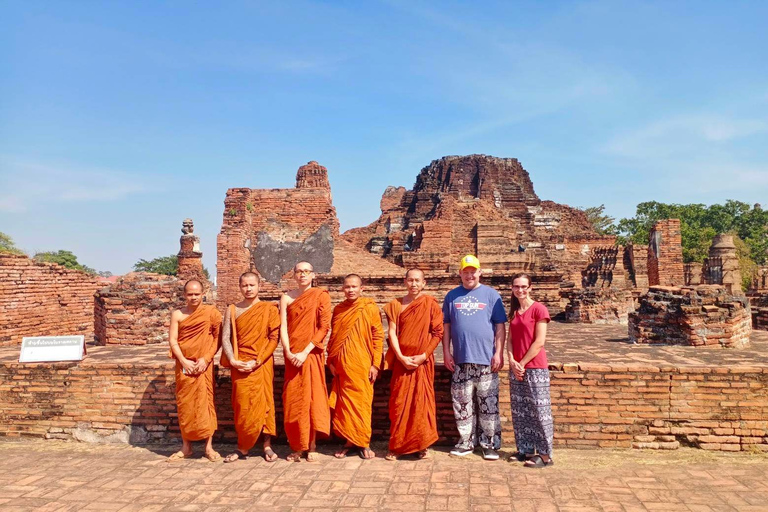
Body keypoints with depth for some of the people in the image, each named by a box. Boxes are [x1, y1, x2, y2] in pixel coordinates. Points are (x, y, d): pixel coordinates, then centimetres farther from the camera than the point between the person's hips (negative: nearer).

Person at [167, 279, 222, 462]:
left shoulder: (211, 312, -2)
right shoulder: (177, 315, 4)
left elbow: (218, 337, -3)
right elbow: (172, 340, 1)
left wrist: (206, 358, -12)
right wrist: (184, 361, -11)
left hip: (203, 365, -2)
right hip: (183, 365, 3)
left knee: (205, 403, -1)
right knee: (184, 405, 8)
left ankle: (209, 447, 8)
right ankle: (186, 447, 19)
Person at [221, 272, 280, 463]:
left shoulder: (269, 309, 1)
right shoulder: (232, 310, 8)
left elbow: (274, 338, -5)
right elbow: (225, 337, 5)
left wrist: (257, 361, -12)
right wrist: (232, 360, -10)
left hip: (262, 365, -2)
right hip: (240, 365, 2)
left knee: (264, 403, 0)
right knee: (241, 406, 3)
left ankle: (267, 445, 9)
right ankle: (242, 446, 14)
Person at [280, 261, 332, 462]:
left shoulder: (321, 295, 0)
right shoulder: (287, 297, 7)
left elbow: (324, 327, -7)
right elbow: (283, 327, 1)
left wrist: (305, 352, -13)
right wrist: (289, 353, -12)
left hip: (312, 354, -2)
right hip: (292, 356, 2)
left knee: (312, 398, -1)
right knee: (292, 400, 3)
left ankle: (311, 445, 11)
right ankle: (296, 446, 14)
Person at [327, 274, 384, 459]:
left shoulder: (370, 308, -2)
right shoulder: (338, 310, 10)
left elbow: (378, 337, -3)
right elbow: (333, 337, 15)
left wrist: (375, 364, -7)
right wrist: (331, 361, 7)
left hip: (362, 365, -3)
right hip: (342, 365, 3)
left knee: (362, 403, 2)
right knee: (344, 403, 7)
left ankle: (364, 443, 14)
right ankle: (349, 441, 20)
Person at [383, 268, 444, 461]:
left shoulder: (430, 304, 1)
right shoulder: (396, 305, 7)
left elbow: (438, 333, -3)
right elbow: (392, 333, 0)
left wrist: (423, 356, -11)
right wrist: (401, 357, -11)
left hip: (423, 361, -2)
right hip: (402, 360, 2)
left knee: (422, 402, 0)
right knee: (399, 403, 3)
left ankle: (423, 445, 13)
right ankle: (397, 446, 12)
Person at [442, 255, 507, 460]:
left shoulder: (491, 295, 3)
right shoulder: (452, 296, 9)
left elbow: (500, 326, 2)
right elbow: (446, 326, 10)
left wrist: (499, 353, -5)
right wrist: (446, 352, 4)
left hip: (486, 359, -2)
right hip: (460, 360, 2)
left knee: (488, 404, 2)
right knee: (462, 404, 8)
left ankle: (490, 444, 14)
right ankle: (466, 442, 21)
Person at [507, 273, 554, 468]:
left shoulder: (538, 309, -8)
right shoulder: (514, 312, 13)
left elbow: (539, 341, -13)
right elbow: (511, 339, 10)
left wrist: (522, 363, -10)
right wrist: (512, 362, -5)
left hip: (535, 368, -7)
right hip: (516, 368, 7)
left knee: (539, 411, -1)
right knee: (520, 412, 11)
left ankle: (545, 455, 7)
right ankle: (526, 450, 21)